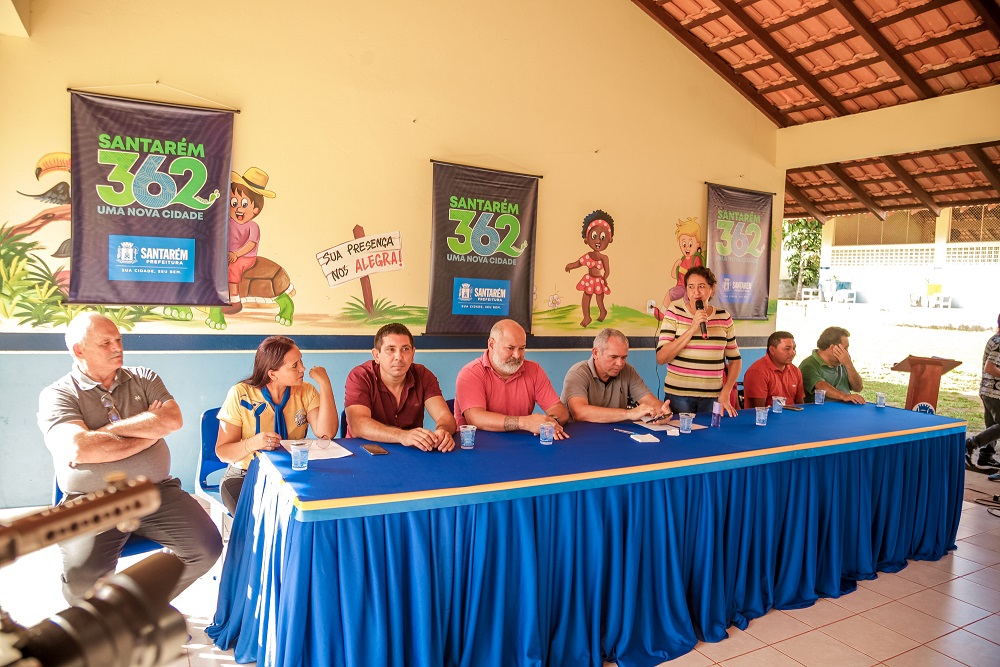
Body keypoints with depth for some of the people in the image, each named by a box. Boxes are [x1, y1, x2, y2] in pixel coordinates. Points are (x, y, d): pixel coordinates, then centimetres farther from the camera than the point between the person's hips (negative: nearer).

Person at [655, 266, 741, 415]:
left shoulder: (724, 318, 4)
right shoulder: (675, 313, -4)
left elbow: (735, 360, 12)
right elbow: (661, 358, -12)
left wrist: (725, 393, 1)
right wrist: (692, 329, -16)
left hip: (713, 396, 2)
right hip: (678, 394, -2)